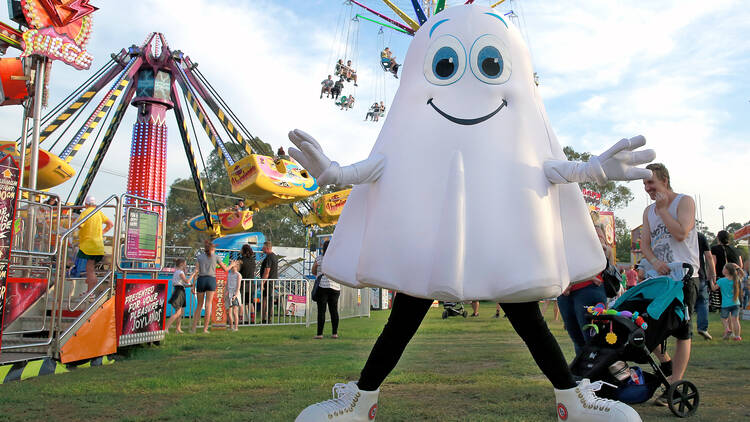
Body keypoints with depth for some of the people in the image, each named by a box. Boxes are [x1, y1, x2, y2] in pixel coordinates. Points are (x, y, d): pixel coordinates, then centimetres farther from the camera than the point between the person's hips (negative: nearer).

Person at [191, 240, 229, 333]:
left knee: (199, 305, 11)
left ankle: (193, 328, 6)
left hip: (201, 280, 2)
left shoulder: (199, 257, 10)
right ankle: (205, 328, -4)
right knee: (208, 305, -2)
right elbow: (225, 269, 13)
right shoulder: (215, 257, 8)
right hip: (211, 280, -2)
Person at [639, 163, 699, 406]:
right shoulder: (649, 211, 15)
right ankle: (665, 362, 25)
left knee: (682, 331, -4)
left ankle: (675, 385, 1)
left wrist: (662, 208, -10)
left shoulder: (684, 202, -3)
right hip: (659, 275, 6)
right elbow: (645, 244, 8)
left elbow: (680, 233, -18)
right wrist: (655, 262, -12)